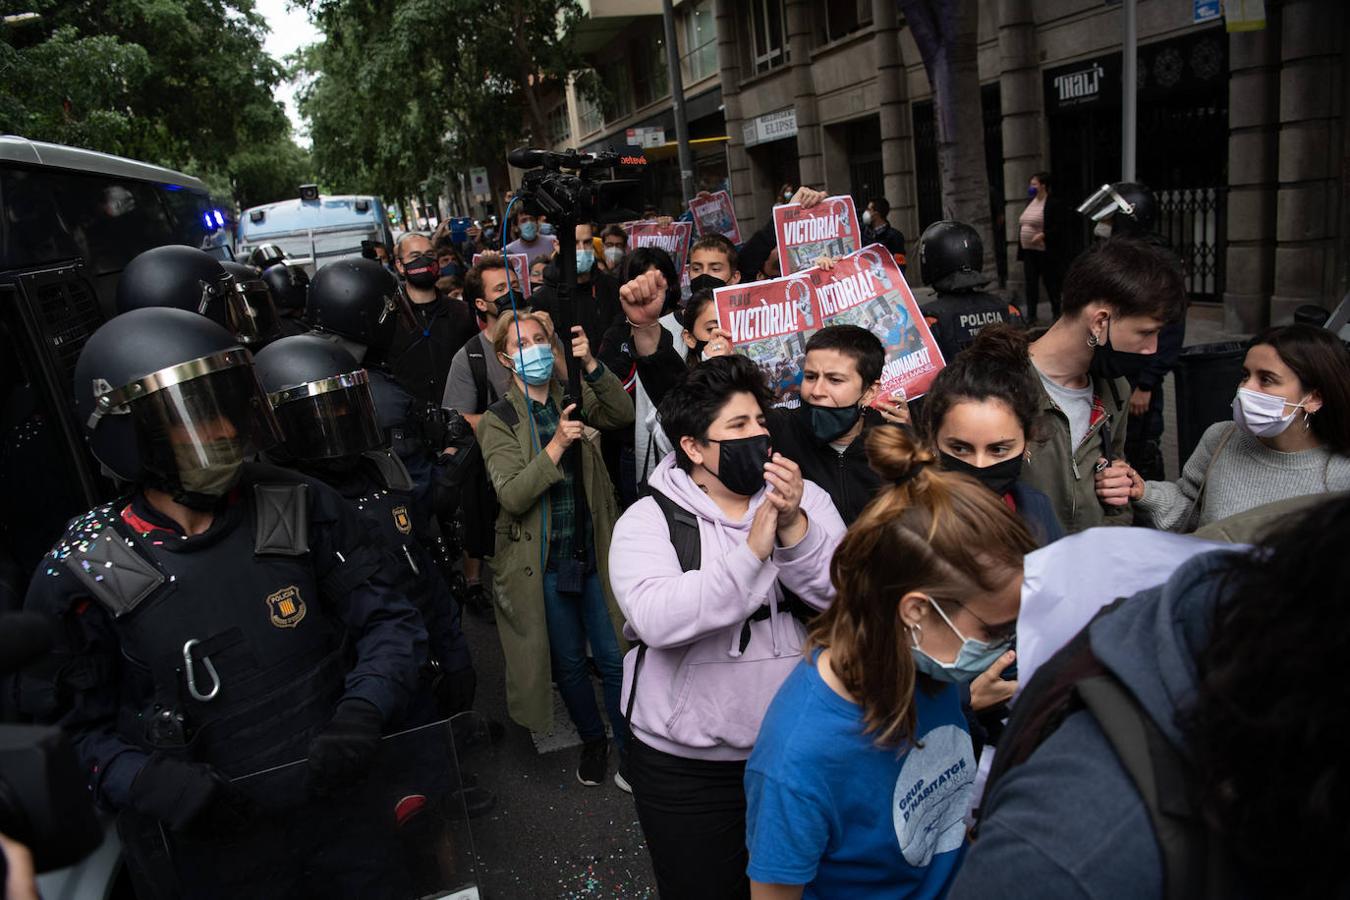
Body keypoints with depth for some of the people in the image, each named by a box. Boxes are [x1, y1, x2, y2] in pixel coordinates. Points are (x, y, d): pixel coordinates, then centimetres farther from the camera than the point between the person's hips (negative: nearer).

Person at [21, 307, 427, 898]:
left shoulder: (302, 510, -8)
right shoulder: (82, 576, -12)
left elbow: (388, 621, -3)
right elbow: (64, 729, -5)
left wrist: (362, 713, -18)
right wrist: (149, 782, -21)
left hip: (338, 804, 2)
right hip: (214, 849, -2)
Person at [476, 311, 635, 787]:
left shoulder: (576, 399, 3)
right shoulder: (497, 421, -7)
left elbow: (623, 414, -14)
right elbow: (511, 496, -18)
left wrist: (591, 365, -25)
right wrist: (556, 445, -28)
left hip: (595, 551, 2)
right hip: (544, 562, -1)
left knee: (615, 658, 7)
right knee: (569, 662, 15)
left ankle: (629, 747, 27)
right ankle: (593, 741, 39)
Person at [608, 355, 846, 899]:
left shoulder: (806, 500, -2)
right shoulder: (649, 520, -11)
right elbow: (657, 621, -26)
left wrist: (794, 528, -26)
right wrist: (752, 552, -29)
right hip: (686, 765, -2)